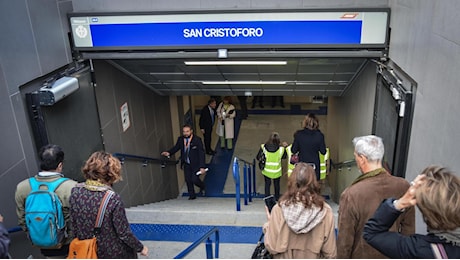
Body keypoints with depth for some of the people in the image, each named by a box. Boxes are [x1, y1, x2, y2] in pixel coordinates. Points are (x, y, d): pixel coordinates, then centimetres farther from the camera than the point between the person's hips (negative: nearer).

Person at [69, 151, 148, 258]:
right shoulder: (113, 199, -25)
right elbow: (124, 233, -17)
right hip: (113, 253, -5)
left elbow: (73, 225, -1)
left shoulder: (75, 193, -12)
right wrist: (141, 248, -2)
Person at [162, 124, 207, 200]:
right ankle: (192, 195, 24)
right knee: (188, 180, 4)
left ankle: (202, 187, 23)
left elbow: (201, 153, -15)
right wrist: (168, 152, -11)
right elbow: (176, 147, 11)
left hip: (195, 164, -4)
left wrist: (202, 167, -21)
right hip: (186, 164, 4)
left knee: (194, 179, -11)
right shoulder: (180, 139, -1)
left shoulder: (197, 140, -14)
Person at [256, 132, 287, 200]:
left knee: (267, 184, 18)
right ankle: (277, 198, 38)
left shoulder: (263, 147, -19)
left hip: (266, 171, 0)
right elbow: (283, 157, 2)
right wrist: (285, 147, 7)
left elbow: (258, 158, -10)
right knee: (276, 185, 22)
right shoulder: (281, 149, -19)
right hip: (277, 171, 0)